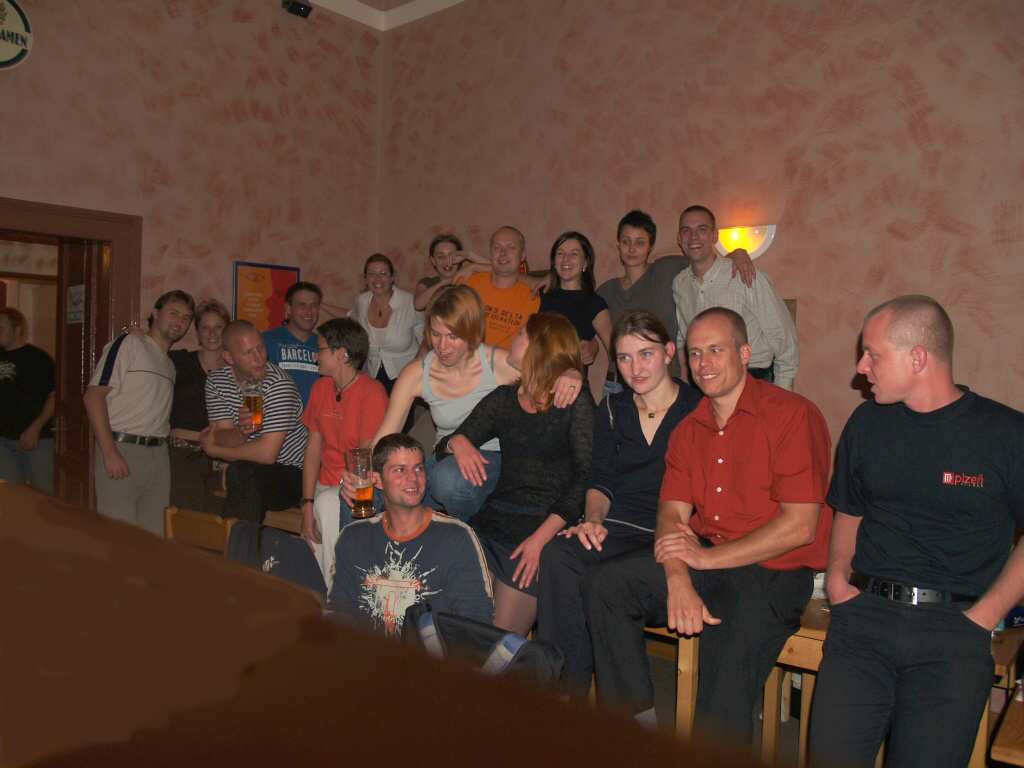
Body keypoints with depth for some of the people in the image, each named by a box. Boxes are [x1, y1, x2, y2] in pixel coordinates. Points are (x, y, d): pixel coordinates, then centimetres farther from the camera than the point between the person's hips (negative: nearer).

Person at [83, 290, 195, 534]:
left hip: (158, 456, 7)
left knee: (156, 537, 6)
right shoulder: (129, 343, -1)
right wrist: (110, 452, -16)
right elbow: (93, 395, -9)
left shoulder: (171, 365, 21)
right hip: (121, 450, -6)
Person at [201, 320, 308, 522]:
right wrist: (241, 431, -26)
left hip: (289, 474, -5)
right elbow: (222, 437, -3)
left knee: (240, 474, -28)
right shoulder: (216, 381, 2)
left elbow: (267, 453, -21)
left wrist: (213, 450, -8)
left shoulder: (278, 383, -17)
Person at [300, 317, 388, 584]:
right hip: (327, 486, 6)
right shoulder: (321, 387, 9)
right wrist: (307, 504, -4)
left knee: (328, 504, -32)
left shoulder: (372, 394, -13)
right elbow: (313, 448, 6)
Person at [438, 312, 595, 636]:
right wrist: (457, 442, -5)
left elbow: (586, 477, -10)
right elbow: (442, 449, 20)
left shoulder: (576, 403, 0)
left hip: (545, 525, -4)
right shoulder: (502, 399, 17)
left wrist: (541, 537, -19)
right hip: (491, 521, 5)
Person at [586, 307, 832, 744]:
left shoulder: (794, 415, -8)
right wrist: (678, 581, -15)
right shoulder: (689, 429, 13)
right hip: (704, 565, 6)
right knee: (606, 587, -12)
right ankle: (637, 724, 1)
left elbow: (800, 527, -14)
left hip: (775, 572, -5)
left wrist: (707, 558, -14)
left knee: (728, 666, -27)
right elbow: (672, 514, 5)